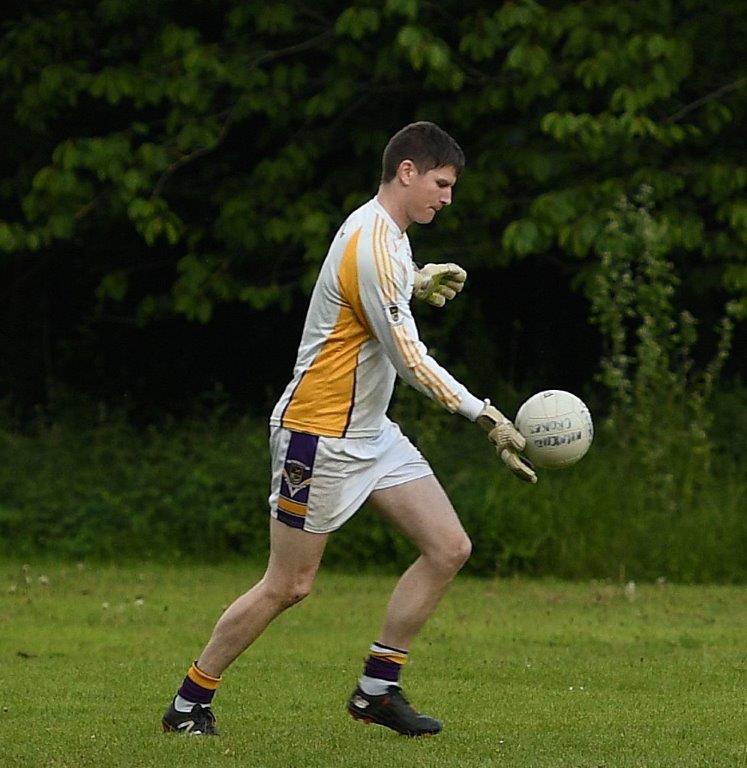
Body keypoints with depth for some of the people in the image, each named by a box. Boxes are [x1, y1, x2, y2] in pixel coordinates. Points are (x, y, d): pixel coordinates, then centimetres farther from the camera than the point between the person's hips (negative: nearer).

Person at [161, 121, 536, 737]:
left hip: (369, 431, 10)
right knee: (289, 586, -3)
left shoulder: (383, 233, 9)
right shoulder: (373, 246, -21)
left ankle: (377, 689, 6)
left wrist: (416, 283, 16)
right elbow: (409, 359, -23)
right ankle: (189, 703, 10)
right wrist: (486, 417, -23)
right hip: (318, 433, -10)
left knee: (450, 548, 0)